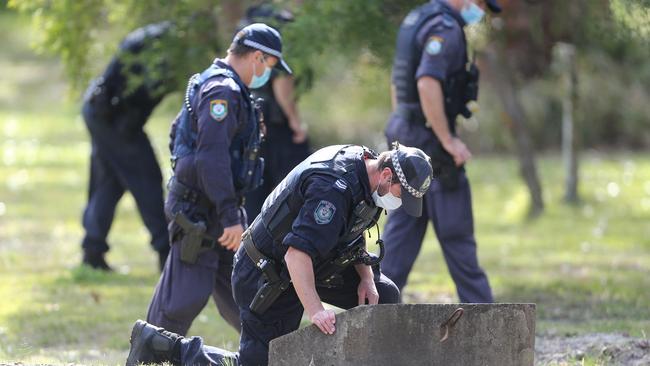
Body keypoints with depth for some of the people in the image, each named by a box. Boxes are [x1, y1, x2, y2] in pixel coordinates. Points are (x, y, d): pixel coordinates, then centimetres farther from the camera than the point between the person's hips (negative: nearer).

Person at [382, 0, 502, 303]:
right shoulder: (445, 28, -16)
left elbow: (398, 84, 22)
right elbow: (427, 85, -28)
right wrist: (448, 141, -22)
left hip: (405, 135, 9)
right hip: (431, 144, -9)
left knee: (402, 230, 8)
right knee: (457, 236, -2)